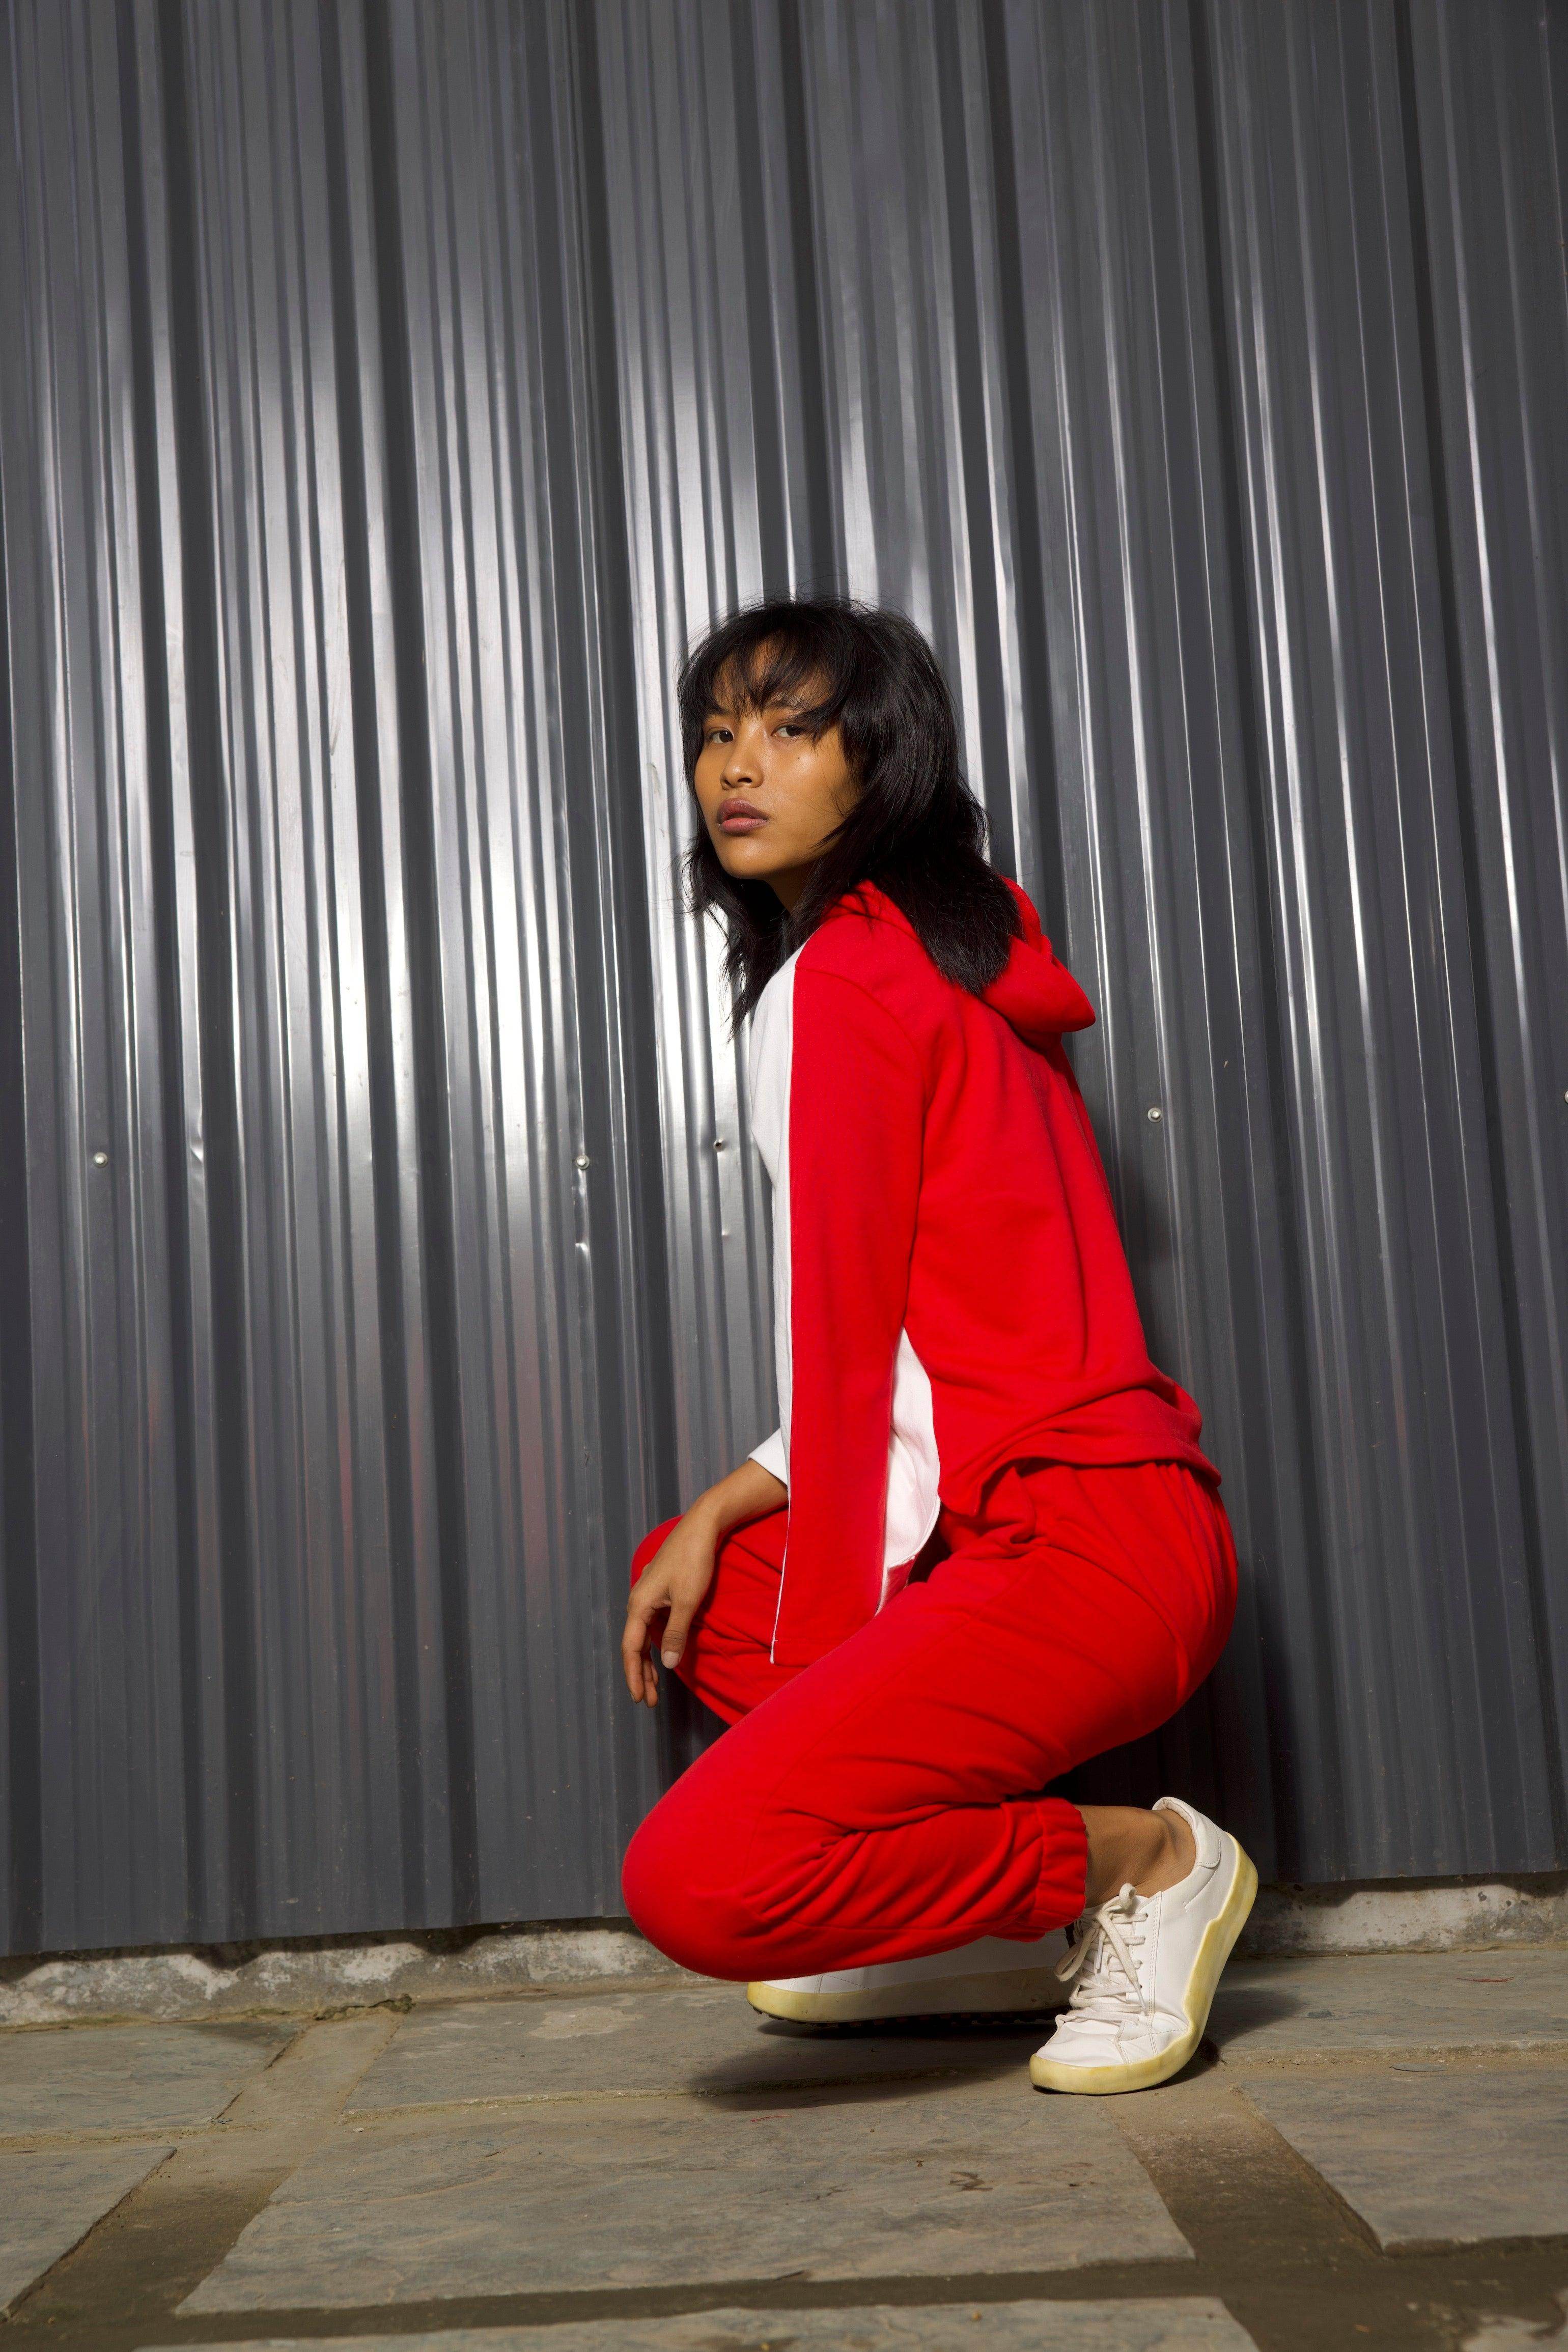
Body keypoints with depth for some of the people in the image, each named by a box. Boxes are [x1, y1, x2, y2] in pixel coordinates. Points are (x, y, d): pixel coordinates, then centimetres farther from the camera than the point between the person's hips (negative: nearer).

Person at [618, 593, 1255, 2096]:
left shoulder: (837, 977, -9)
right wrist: (724, 1511, 17)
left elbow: (844, 1350, -9)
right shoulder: (957, 961, 20)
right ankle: (1004, 1927, 15)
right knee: (682, 1585, 26)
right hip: (1111, 1524, 10)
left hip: (1083, 1549, -10)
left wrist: (815, 1656, -1)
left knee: (698, 1881, -20)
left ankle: (1143, 1862, -1)